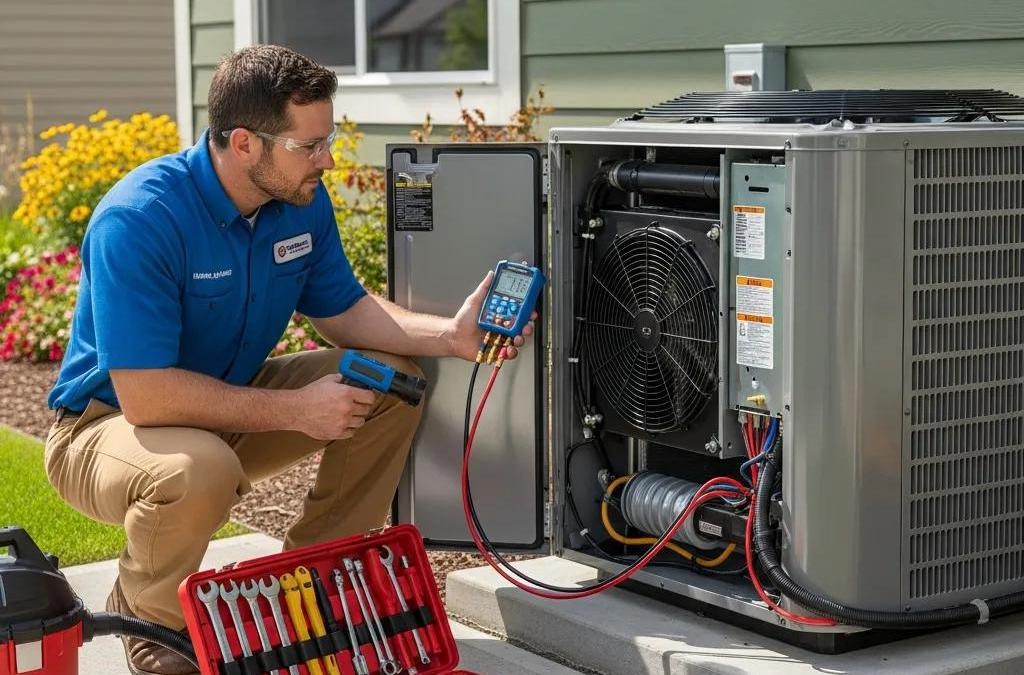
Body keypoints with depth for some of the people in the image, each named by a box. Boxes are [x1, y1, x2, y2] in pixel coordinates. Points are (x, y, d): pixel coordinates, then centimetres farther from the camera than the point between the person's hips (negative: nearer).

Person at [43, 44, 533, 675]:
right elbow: (145, 396, -34)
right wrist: (297, 410, -28)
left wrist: (452, 335, -12)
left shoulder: (303, 199, -8)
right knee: (200, 472, -40)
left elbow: (341, 310, 5)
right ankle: (148, 620, -6)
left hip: (233, 399, 7)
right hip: (111, 422, -7)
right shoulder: (138, 220, -31)